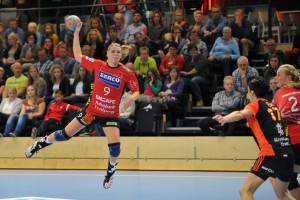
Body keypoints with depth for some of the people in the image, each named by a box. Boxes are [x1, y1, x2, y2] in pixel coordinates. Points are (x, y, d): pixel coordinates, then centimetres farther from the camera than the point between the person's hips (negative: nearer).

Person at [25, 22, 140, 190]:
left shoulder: (127, 73, -12)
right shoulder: (97, 64, -7)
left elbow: (137, 92, -4)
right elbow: (78, 56, 4)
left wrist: (132, 98, -27)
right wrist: (76, 34, 0)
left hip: (111, 115, -1)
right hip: (92, 110, 1)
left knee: (115, 146, -16)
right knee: (65, 134, 7)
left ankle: (111, 170, 16)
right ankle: (41, 143, 34)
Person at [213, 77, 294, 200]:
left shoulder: (256, 105, 2)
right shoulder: (273, 106, 21)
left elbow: (241, 114, -22)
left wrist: (224, 119, -39)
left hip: (270, 155, -7)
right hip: (288, 154, 7)